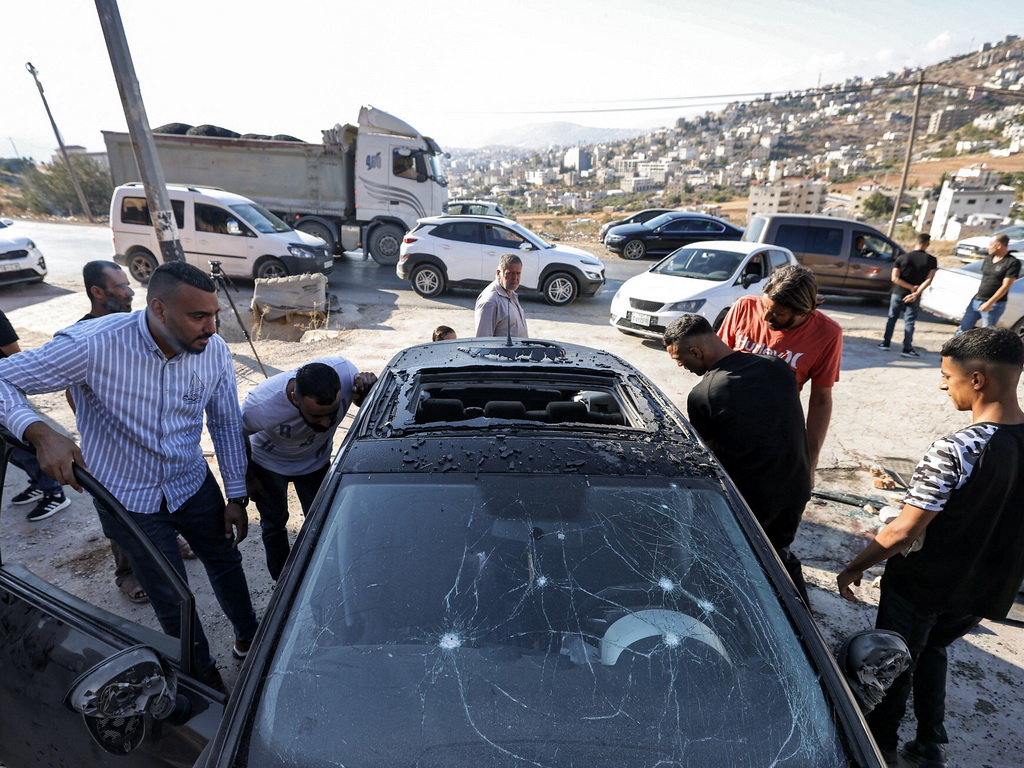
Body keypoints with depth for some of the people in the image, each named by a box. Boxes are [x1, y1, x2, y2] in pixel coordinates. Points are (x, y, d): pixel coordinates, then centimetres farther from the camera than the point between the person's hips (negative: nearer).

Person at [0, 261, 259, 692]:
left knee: (225, 561, 20)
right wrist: (41, 434, -37)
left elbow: (227, 425, -4)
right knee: (172, 600, 10)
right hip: (128, 499, -3)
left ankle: (249, 639, 48)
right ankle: (204, 675, 38)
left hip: (193, 483, 3)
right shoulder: (93, 344, -27)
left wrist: (236, 497, 0)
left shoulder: (215, 352, -15)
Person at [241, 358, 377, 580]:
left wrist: (367, 388, -39)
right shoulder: (260, 406, -42)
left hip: (316, 461, 2)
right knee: (274, 524, 17)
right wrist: (248, 477, -3)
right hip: (270, 464, -1)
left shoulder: (344, 371, -39)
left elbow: (366, 404, -15)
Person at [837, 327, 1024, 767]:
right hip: (989, 592, 6)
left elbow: (902, 533, -26)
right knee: (932, 649, 31)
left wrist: (855, 567, -10)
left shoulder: (954, 452, -31)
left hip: (922, 587, -6)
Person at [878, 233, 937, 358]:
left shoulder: (902, 257, -5)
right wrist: (916, 293, -16)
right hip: (914, 296, -1)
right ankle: (907, 349, 1)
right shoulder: (931, 260, -5)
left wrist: (911, 287, -9)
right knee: (909, 322, 2)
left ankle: (885, 343, 15)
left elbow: (895, 278, -11)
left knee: (892, 318, 13)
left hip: (898, 293, 1)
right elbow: (928, 280, -13)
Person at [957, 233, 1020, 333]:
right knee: (963, 329, 6)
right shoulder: (988, 258, 10)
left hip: (994, 304, -6)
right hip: (976, 301, 6)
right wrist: (975, 297, 18)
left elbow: (1005, 286, -15)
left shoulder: (1012, 262, -10)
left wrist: (989, 303, -21)